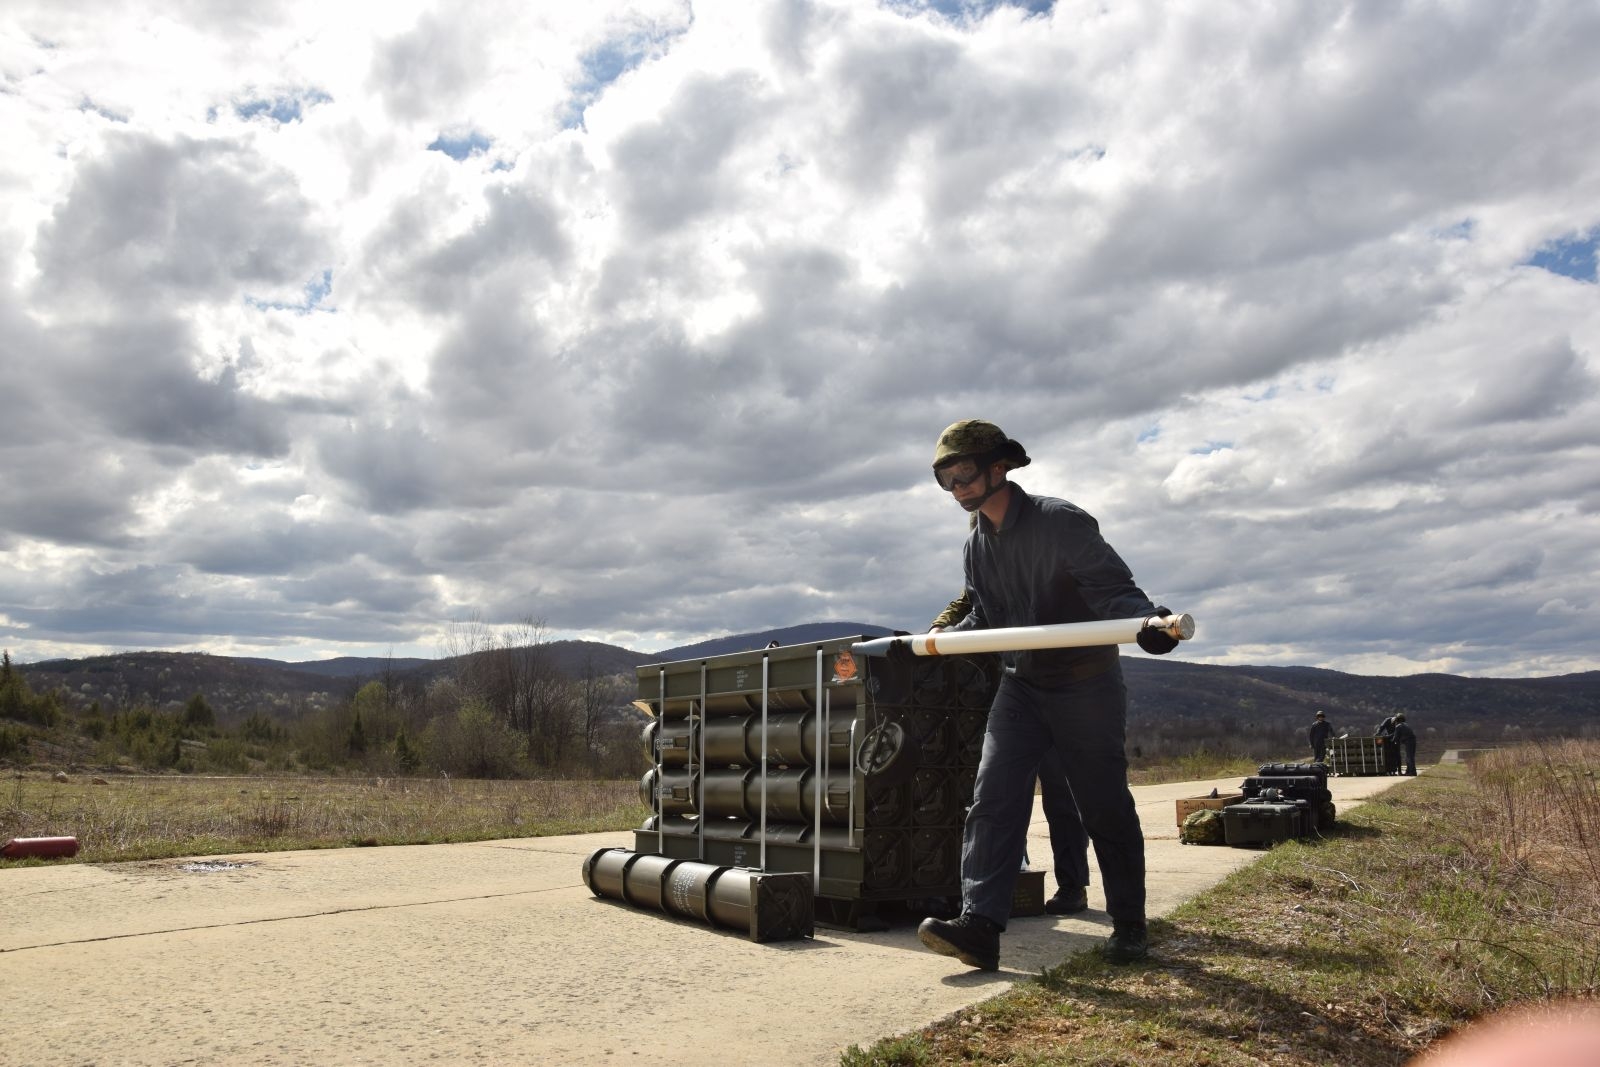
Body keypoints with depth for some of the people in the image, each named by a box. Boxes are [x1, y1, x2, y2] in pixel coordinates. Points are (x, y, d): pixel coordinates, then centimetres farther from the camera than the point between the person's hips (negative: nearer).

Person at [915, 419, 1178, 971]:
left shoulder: (1062, 523, -16)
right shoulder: (976, 549, 6)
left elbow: (1114, 588, -23)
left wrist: (1146, 619, -43)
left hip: (1086, 688, -5)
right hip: (1019, 687, 5)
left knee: (1106, 809, 6)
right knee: (993, 800, -11)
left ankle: (1129, 924, 24)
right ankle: (979, 924, -17)